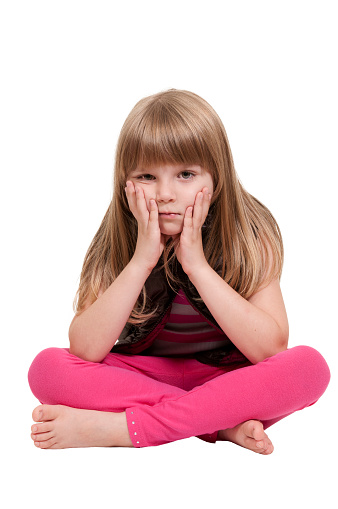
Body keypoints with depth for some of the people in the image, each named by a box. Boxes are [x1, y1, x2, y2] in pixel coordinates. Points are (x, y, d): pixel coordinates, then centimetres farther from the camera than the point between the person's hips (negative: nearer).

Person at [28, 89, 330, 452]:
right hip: (140, 374, 1)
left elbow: (269, 348, -24)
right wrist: (141, 262, -29)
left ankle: (118, 428, -28)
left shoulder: (250, 235, -14)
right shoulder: (116, 241, -11)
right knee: (47, 367, -22)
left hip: (226, 375, -1)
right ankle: (225, 424, -24)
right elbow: (84, 351, -21)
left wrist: (197, 264, -29)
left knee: (310, 366, -30)